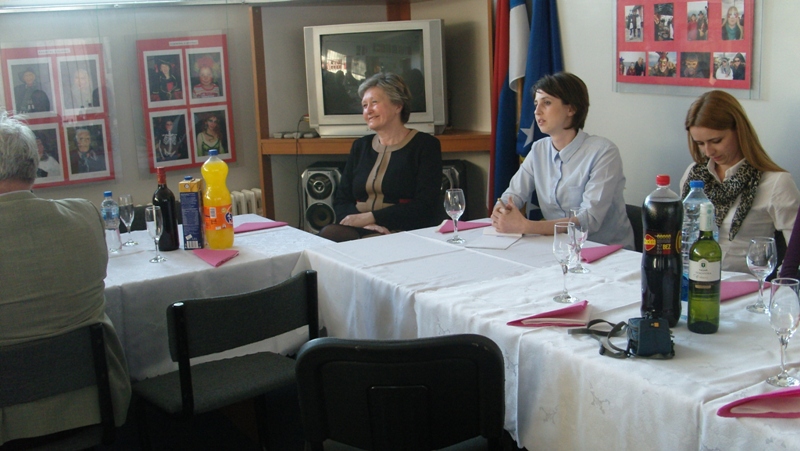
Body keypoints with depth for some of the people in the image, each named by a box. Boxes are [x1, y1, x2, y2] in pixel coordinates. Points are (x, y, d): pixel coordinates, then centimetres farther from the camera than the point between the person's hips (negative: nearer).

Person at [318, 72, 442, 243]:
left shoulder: (425, 145, 4)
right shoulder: (360, 146, 19)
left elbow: (425, 207, -7)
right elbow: (341, 201, 12)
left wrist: (370, 217, -13)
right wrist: (366, 224, -11)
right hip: (361, 229, 5)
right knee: (329, 233, -30)